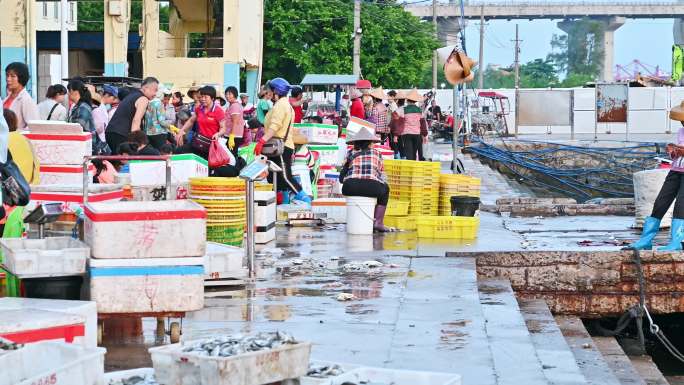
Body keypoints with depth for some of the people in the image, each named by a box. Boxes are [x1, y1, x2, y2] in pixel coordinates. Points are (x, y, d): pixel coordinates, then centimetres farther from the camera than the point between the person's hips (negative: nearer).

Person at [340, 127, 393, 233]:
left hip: (350, 188, 1)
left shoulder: (351, 154, 20)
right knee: (385, 189, 32)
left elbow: (342, 177, 16)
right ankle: (378, 223, 23)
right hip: (372, 188, -1)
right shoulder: (377, 154, 21)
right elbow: (383, 178, 20)